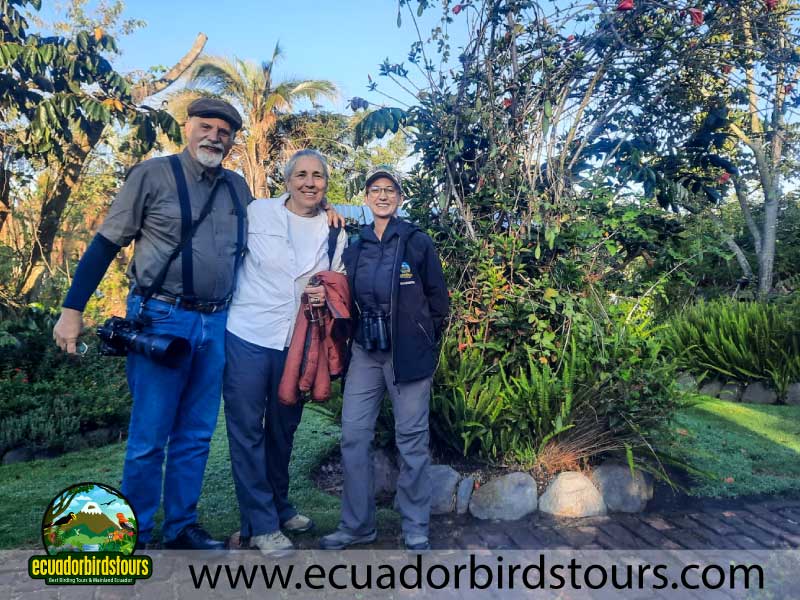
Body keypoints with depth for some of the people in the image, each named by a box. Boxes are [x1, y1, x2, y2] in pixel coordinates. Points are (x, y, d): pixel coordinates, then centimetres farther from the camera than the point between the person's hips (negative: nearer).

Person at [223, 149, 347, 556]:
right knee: (247, 429, 1)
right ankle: (261, 525, 15)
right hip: (248, 338, -3)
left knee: (283, 428, 17)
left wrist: (325, 296, -9)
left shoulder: (335, 233, 3)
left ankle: (279, 506, 36)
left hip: (297, 343, 4)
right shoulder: (257, 213, -6)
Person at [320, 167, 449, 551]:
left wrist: (427, 346, 1)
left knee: (411, 440, 2)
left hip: (408, 352, -4)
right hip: (365, 352, 4)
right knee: (353, 436, 3)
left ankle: (416, 530, 16)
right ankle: (357, 524, 19)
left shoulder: (418, 242, 0)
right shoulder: (354, 246, 11)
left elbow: (437, 299, 1)